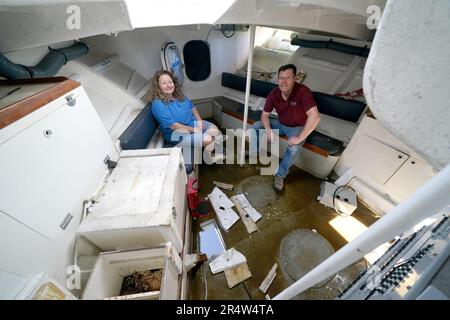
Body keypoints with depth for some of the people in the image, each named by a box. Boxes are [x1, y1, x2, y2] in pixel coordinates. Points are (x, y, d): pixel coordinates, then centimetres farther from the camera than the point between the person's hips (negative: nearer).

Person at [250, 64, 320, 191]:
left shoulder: (303, 91, -30)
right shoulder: (273, 94, -14)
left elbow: (315, 117, -38)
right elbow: (265, 115, -5)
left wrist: (299, 138, -37)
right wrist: (268, 130, -23)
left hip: (297, 127, -4)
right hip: (280, 124, 5)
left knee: (294, 149, -33)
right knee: (255, 127, -7)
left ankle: (280, 175, -9)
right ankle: (253, 152, 15)